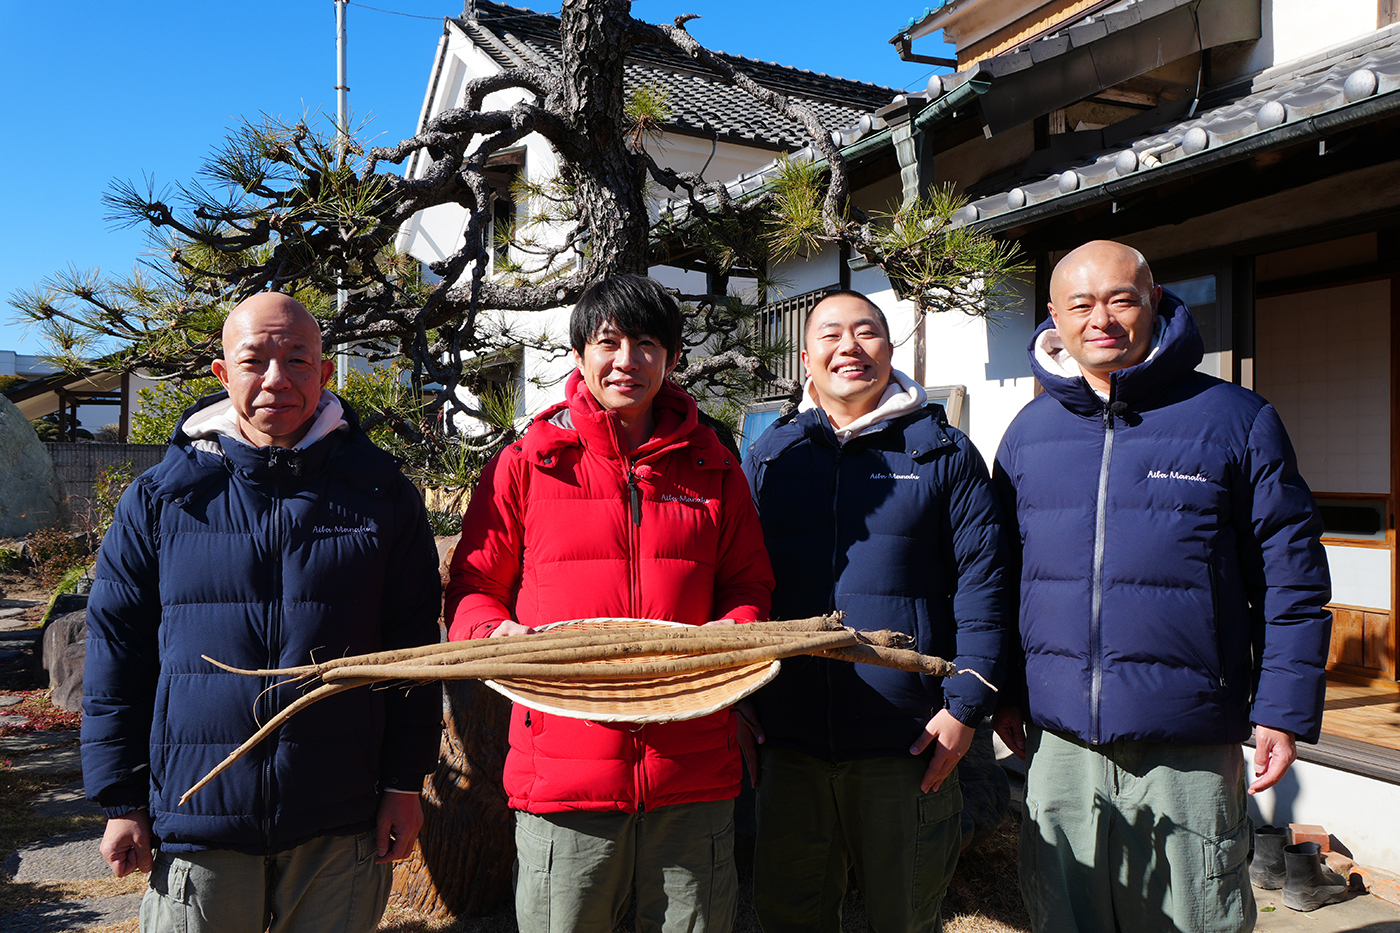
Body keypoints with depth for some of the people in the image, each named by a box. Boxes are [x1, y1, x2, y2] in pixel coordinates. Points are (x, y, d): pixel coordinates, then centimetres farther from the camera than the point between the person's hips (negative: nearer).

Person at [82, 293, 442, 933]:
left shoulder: (380, 492, -1)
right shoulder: (160, 497, 0)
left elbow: (412, 645, 1)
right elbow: (116, 652, 5)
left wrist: (405, 783, 0)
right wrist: (121, 802, 3)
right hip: (195, 821, 0)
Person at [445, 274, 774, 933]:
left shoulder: (713, 468, 8)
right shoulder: (526, 464, 2)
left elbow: (748, 583, 15)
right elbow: (471, 590, 8)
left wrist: (735, 630, -6)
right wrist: (497, 633, -13)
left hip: (693, 778, 2)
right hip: (562, 774, -1)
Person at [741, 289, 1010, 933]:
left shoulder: (944, 452, 2)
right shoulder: (769, 456, 9)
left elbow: (982, 583, -2)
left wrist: (966, 704, -10)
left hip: (909, 742, -2)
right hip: (788, 741, 2)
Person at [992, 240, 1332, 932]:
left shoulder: (1236, 419, -2)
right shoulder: (1029, 432, 7)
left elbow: (1289, 575, -1)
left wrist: (1283, 709, -6)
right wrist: (1002, 691, 10)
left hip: (1191, 746, -2)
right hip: (1060, 742, 3)